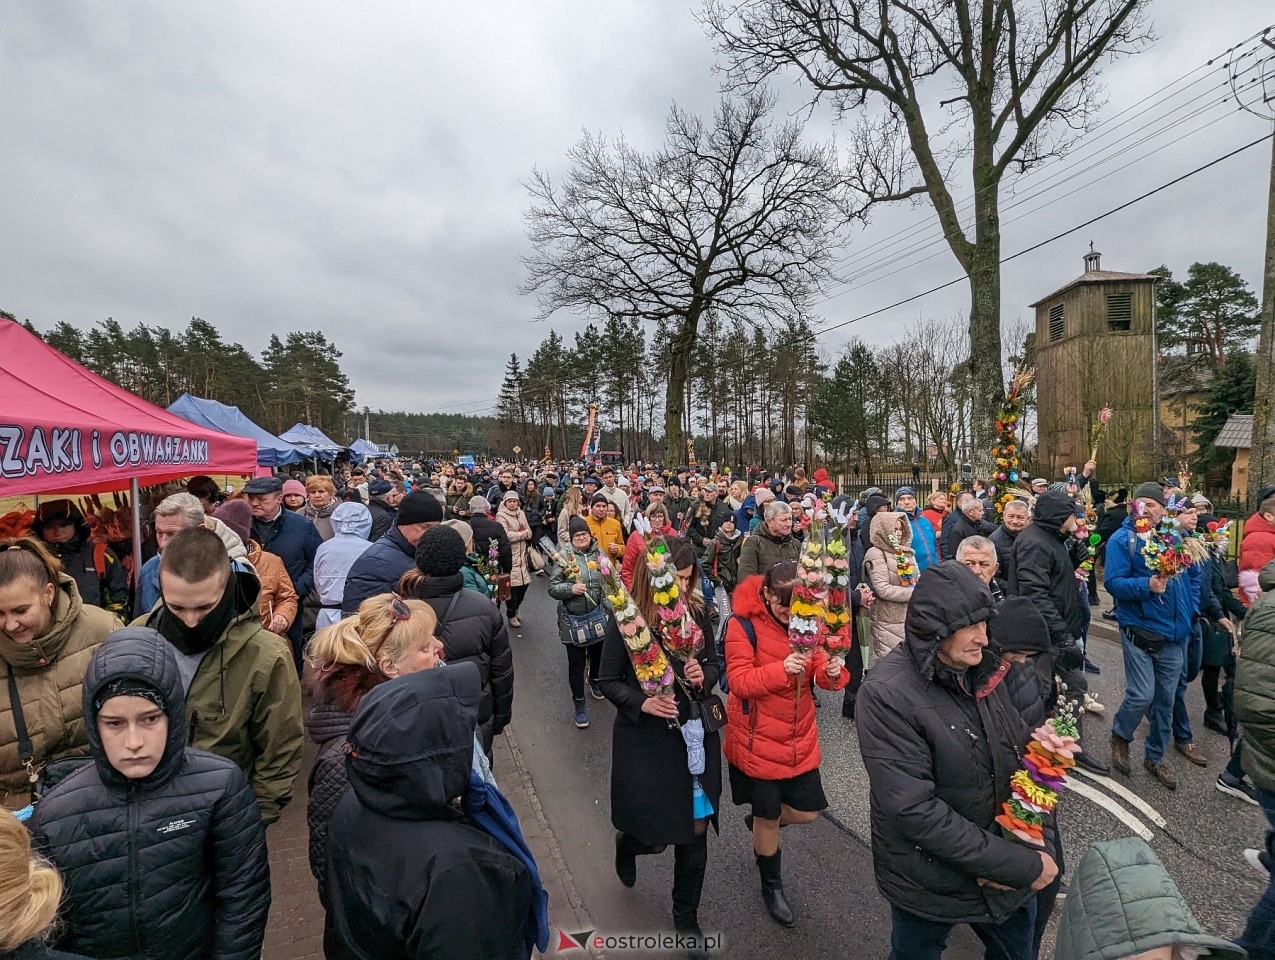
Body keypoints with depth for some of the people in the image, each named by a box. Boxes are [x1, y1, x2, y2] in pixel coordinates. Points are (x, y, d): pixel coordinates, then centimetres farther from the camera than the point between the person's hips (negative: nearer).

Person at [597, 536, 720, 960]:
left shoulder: (699, 612, -5)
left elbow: (714, 664, 8)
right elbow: (608, 681, -8)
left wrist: (704, 675, -14)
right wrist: (642, 702, -23)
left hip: (695, 733, 3)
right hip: (644, 739, -3)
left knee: (696, 831, 12)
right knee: (654, 834, 7)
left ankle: (687, 917, 37)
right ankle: (626, 841, 46)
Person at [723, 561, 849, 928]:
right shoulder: (743, 624, -19)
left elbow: (817, 672, 0)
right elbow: (739, 682, -22)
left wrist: (831, 672, -23)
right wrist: (781, 669, -36)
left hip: (800, 736, 5)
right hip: (758, 737, -5)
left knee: (806, 812, 11)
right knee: (768, 816, 11)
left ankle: (759, 823, 43)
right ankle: (771, 886, 38)